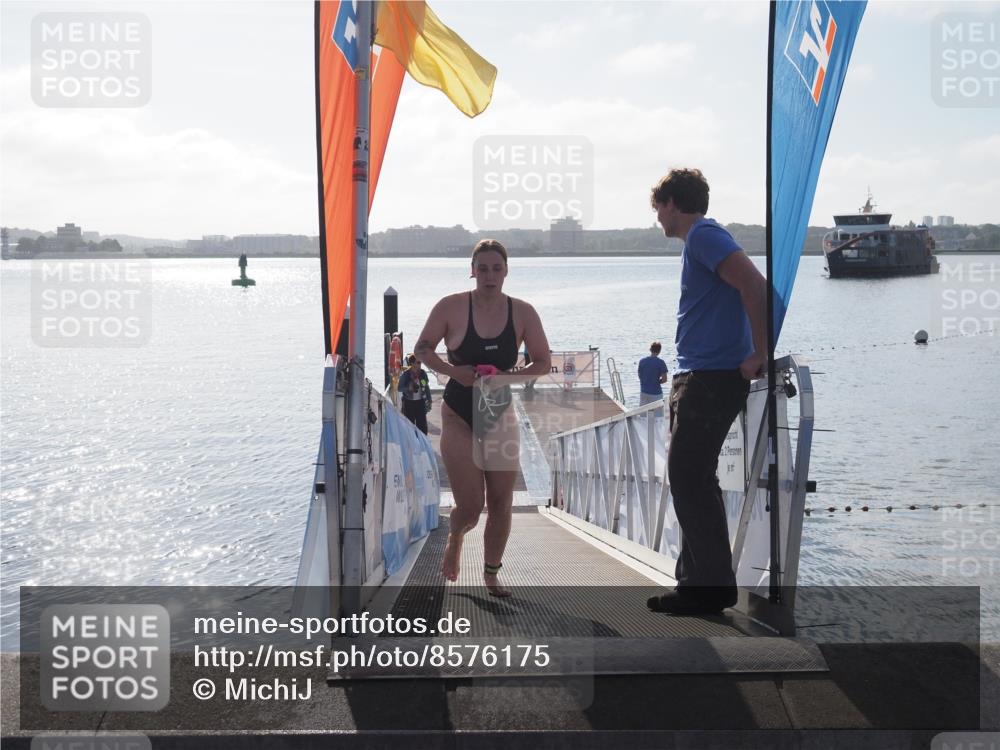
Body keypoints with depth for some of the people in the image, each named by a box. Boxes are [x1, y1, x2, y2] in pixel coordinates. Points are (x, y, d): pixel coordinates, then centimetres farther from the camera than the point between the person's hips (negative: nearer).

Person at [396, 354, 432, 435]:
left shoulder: (423, 373, -1)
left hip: (420, 402, 3)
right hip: (409, 403, -3)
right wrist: (408, 388, -24)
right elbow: (399, 388, -6)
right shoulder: (405, 374, -10)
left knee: (422, 424, 3)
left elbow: (427, 388, 8)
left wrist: (429, 401, 5)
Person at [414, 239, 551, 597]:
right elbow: (422, 348, -1)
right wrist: (452, 371, -18)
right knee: (470, 505, -7)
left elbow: (543, 362, 0)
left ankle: (491, 574, 21)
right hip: (460, 416, -2)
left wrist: (509, 377, -18)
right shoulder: (451, 307, -10)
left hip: (501, 417, 2)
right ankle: (455, 539, 30)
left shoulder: (523, 312, -5)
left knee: (501, 503, 2)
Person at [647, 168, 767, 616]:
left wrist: (759, 355, -22)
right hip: (696, 377, 10)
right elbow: (744, 288, 27)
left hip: (713, 378, -10)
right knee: (689, 480, 12)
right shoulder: (699, 240, 21)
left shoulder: (703, 235, -10)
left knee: (689, 480, -9)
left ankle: (712, 586, -3)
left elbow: (754, 285, -24)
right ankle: (697, 582, 17)